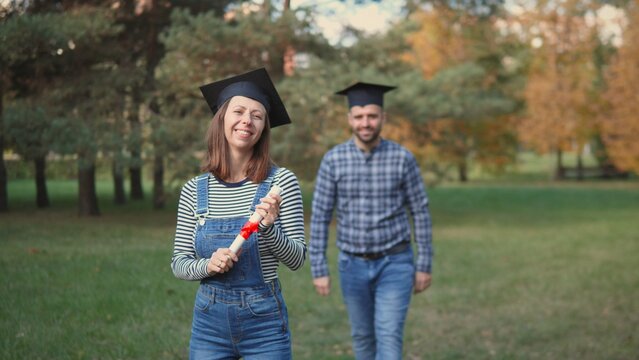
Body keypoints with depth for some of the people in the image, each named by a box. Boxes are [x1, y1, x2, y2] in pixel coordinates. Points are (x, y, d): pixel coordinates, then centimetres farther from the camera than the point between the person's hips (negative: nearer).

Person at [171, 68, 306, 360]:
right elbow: (179, 263, 3)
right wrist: (207, 266, -16)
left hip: (264, 322, -1)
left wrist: (269, 228, -23)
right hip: (209, 323, 2)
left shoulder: (281, 181, -6)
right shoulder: (194, 191, 0)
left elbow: (297, 259, -6)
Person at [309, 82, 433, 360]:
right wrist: (318, 270, -7)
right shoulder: (333, 160, -7)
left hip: (394, 264, -2)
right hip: (354, 265, 2)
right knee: (363, 336, 16)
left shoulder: (402, 158, -9)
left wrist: (425, 265, -2)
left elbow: (420, 212, -2)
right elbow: (319, 217, -4)